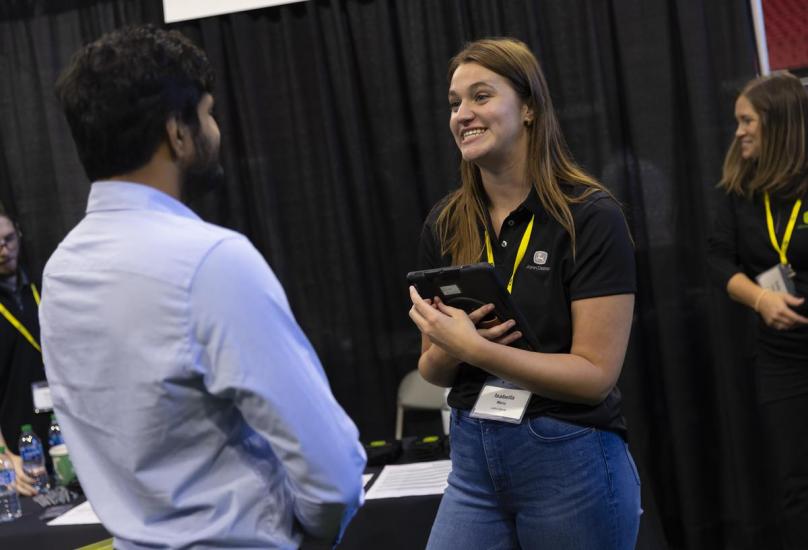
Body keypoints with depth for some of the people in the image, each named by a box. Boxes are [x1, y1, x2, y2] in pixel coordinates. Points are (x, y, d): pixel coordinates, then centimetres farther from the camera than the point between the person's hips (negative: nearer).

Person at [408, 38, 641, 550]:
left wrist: (476, 348, -23)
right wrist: (451, 348, -13)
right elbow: (434, 369, 9)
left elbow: (596, 374, -16)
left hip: (572, 463, -4)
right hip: (473, 459, 4)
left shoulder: (591, 216, -12)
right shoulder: (445, 225, 3)